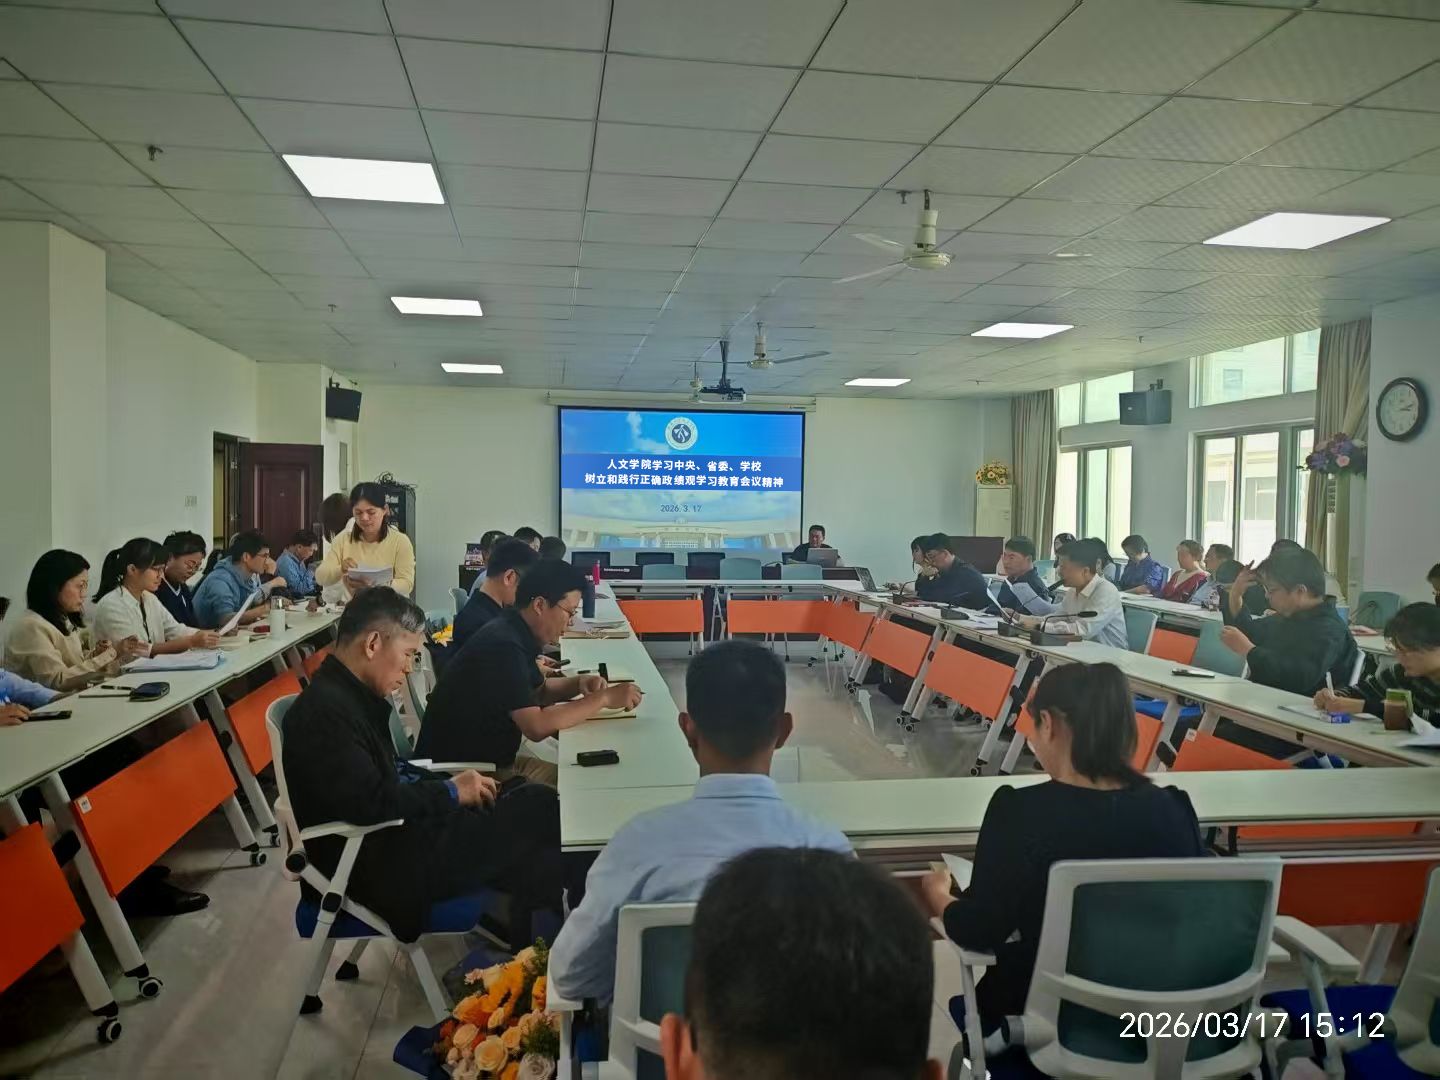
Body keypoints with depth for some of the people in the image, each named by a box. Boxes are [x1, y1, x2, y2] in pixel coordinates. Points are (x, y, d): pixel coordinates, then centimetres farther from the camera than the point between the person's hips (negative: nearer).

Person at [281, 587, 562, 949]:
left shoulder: (350, 693, 11)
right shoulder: (325, 710, -21)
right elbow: (370, 803, -28)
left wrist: (448, 784, 3)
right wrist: (451, 792, -14)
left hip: (392, 836, 10)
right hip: (379, 867, -10)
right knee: (537, 808, -11)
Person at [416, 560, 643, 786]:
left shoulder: (514, 633, 5)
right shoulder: (503, 645, -24)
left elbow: (538, 690, 21)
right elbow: (536, 726, -31)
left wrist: (579, 682, 2)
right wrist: (603, 698, -24)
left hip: (493, 758, 10)